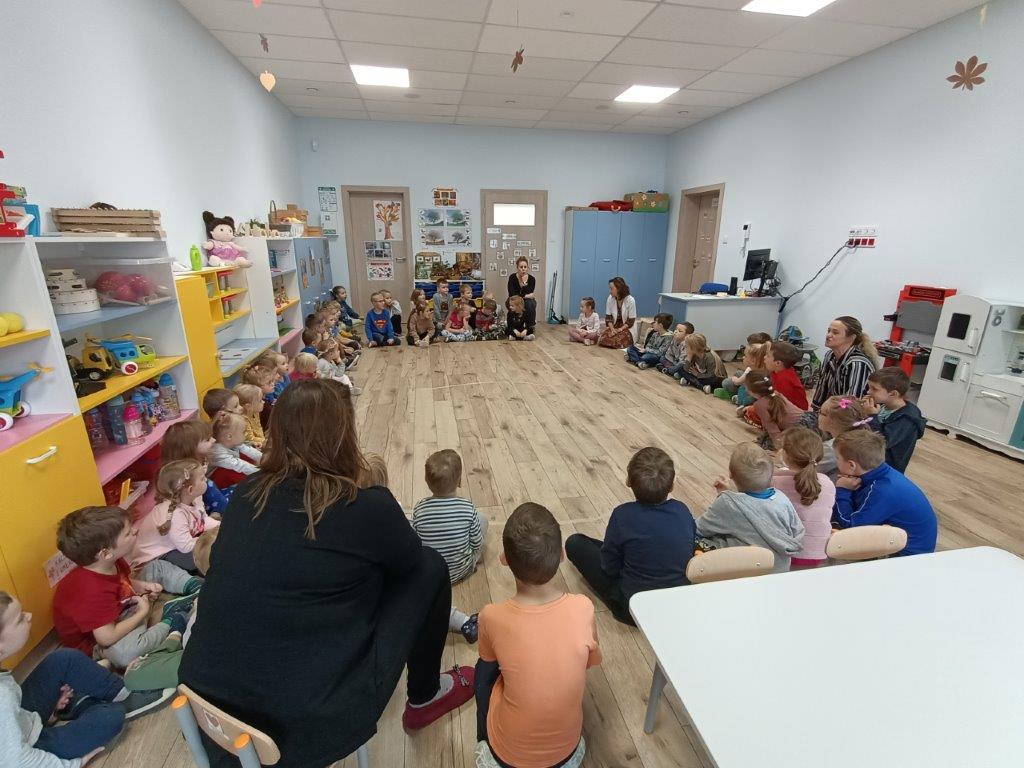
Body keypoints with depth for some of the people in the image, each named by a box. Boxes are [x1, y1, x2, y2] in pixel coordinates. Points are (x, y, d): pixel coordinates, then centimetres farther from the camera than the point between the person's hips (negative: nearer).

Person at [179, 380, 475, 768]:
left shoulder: (247, 493, -1)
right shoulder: (366, 508, -19)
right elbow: (408, 559, 2)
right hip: (304, 723, -6)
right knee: (427, 567, 5)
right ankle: (425, 697, 27)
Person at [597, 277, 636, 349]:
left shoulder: (630, 300, -16)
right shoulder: (610, 299, -6)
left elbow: (631, 321, -12)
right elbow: (608, 317, 1)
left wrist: (619, 330, -21)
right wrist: (612, 329, -15)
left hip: (626, 328, -3)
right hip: (614, 326, 3)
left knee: (616, 341, -29)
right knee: (602, 339, -23)